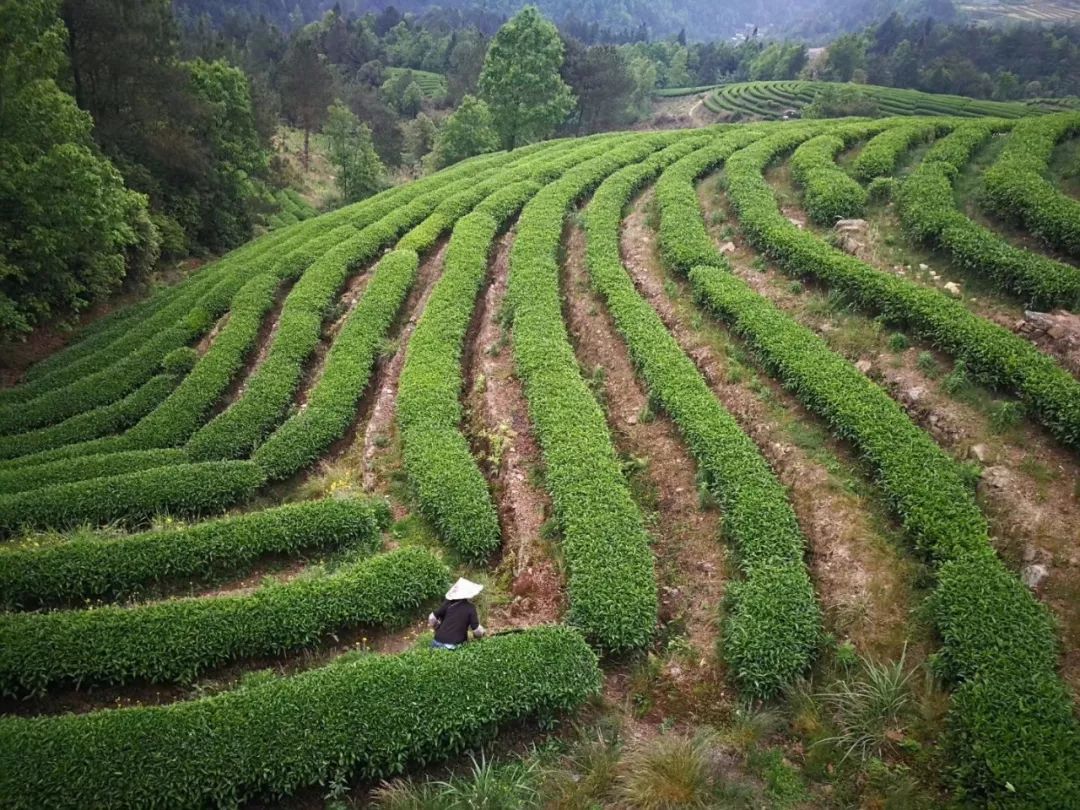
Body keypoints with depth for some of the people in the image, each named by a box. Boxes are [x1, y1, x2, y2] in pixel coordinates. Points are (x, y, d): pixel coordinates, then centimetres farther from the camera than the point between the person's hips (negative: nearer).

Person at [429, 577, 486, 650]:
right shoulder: (470, 608, -5)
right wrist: (482, 632, 18)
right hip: (454, 646, -3)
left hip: (438, 642, 3)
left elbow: (432, 619, 5)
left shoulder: (448, 603, 2)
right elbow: (477, 630, -5)